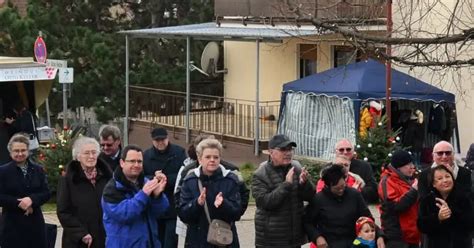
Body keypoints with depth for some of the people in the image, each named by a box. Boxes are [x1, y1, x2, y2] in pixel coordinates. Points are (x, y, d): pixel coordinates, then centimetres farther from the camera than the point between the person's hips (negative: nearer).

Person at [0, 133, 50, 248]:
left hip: (35, 222, 3)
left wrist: (32, 199, -17)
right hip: (13, 224, -3)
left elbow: (46, 193, 3)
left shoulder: (38, 170, 10)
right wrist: (19, 203, -17)